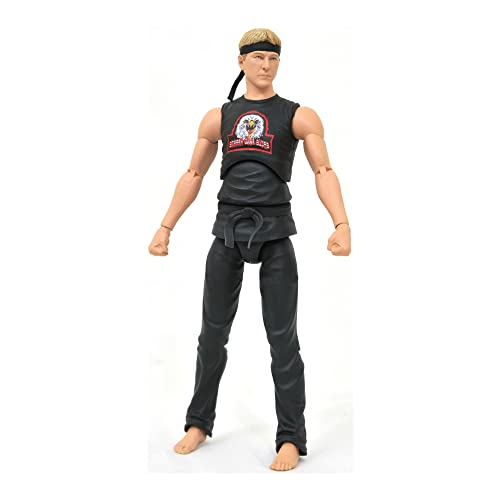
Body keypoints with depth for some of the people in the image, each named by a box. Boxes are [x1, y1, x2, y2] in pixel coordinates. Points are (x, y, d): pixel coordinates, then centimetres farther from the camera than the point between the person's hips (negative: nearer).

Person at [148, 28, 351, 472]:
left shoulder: (299, 116, 5)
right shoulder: (218, 118, 13)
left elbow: (324, 172, -4)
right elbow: (193, 176, 16)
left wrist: (342, 224, -20)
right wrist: (166, 227, 9)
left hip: (275, 232, -3)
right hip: (227, 229, 3)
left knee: (282, 338, -1)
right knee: (213, 334, 10)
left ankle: (291, 439, 9)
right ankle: (200, 422, 26)